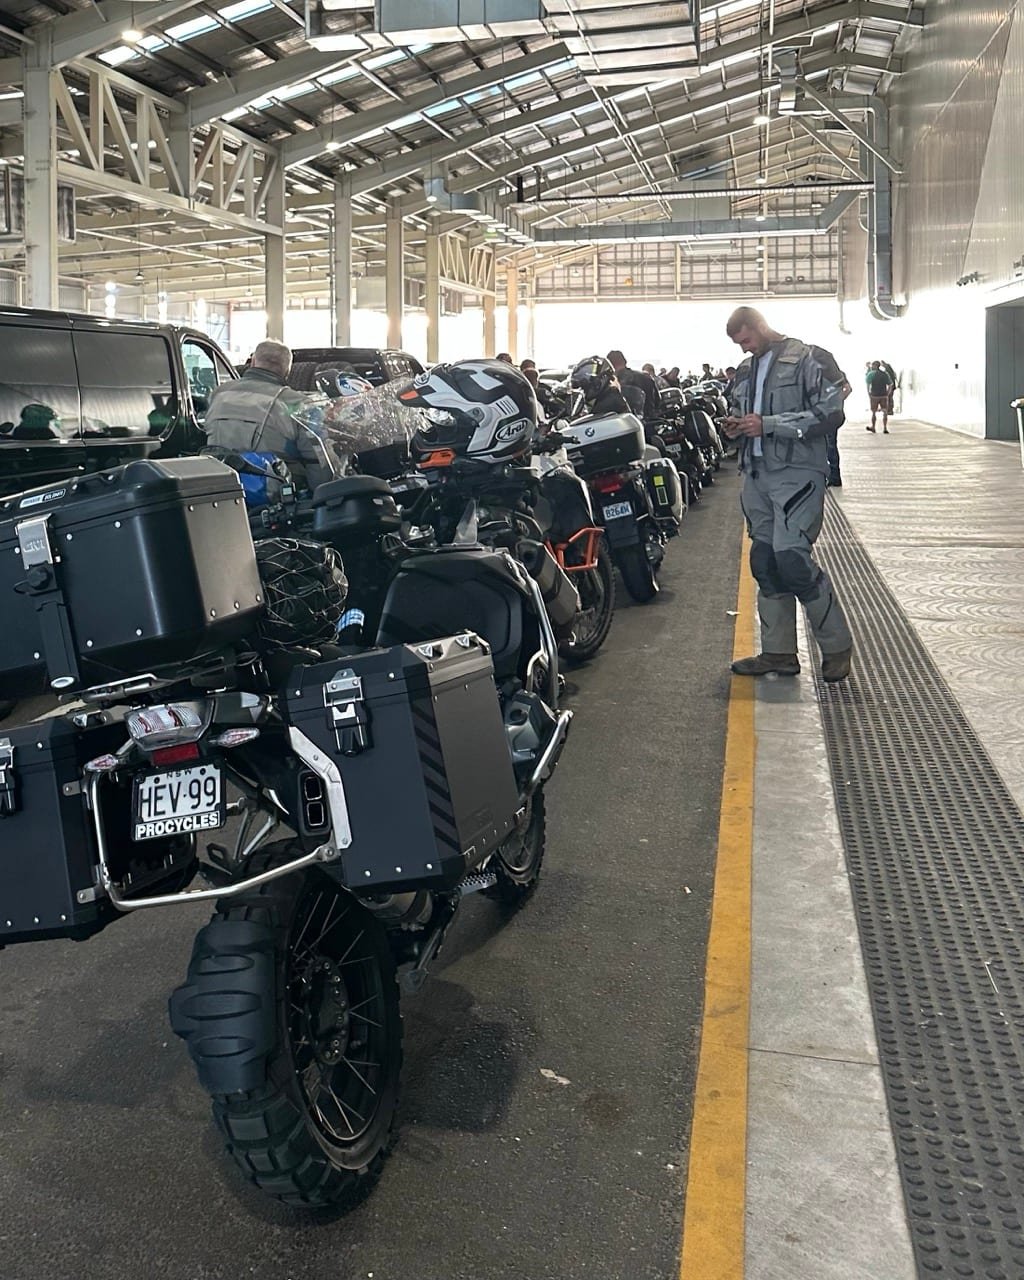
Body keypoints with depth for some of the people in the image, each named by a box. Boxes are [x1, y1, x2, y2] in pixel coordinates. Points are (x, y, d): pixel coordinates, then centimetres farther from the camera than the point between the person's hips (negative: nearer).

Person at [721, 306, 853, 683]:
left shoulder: (805, 359, -5)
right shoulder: (745, 370, 18)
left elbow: (831, 410, -13)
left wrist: (768, 425, -17)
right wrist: (735, 426, 7)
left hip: (797, 471, -8)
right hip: (757, 474, 8)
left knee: (792, 559, -17)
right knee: (765, 563, 8)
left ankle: (836, 646, -2)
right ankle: (778, 652, 16)